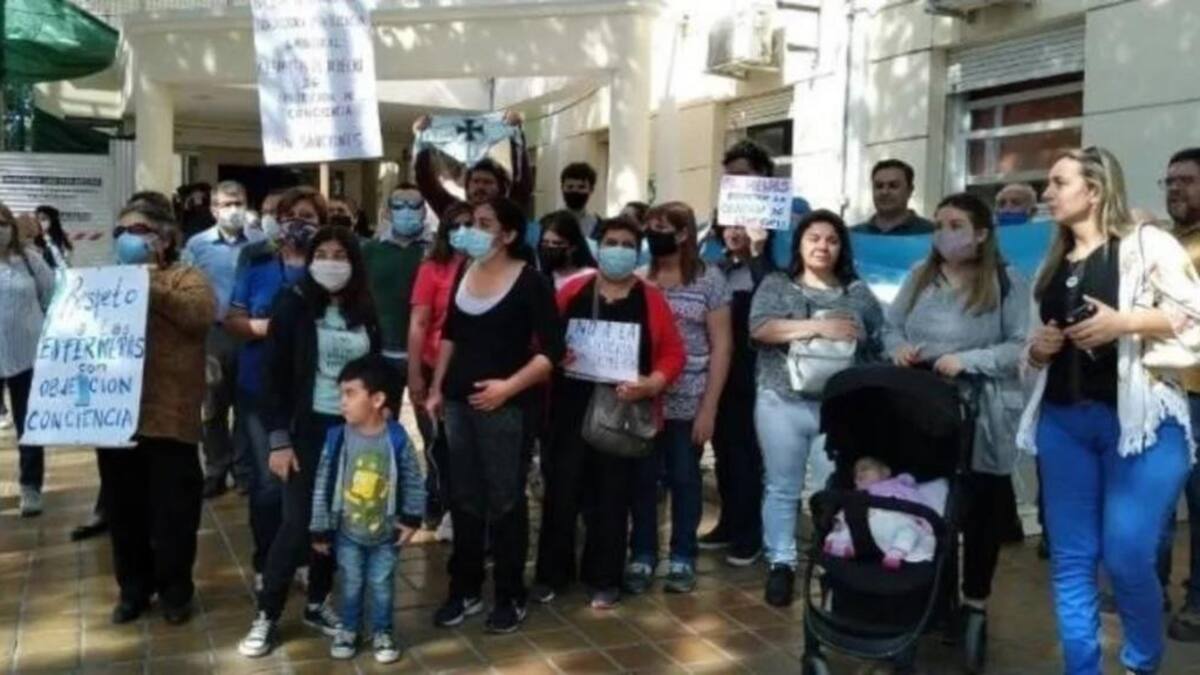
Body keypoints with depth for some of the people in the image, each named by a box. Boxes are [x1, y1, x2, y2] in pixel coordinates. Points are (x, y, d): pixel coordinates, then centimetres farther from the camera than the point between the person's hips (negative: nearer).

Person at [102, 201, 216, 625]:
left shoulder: (185, 278, 2)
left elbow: (203, 313, -18)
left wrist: (151, 287, -19)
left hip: (169, 416, -5)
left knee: (173, 511, 4)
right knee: (123, 510, 14)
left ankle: (175, 590, 21)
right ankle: (134, 588, 30)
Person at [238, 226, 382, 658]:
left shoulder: (364, 313, 5)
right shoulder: (293, 306, -6)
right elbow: (274, 376, -8)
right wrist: (278, 440, -12)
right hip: (307, 428, -3)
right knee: (297, 522, -3)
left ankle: (316, 605, 25)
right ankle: (267, 616, 12)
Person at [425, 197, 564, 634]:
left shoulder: (530, 282, -9)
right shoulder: (465, 272, 7)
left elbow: (552, 351, -12)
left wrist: (509, 386, -20)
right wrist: (436, 389, 16)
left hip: (504, 406, -5)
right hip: (458, 401, 6)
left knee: (505, 501, 3)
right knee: (464, 499, 12)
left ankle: (510, 597, 17)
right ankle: (464, 590, 24)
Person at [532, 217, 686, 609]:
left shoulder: (651, 300, 2)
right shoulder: (571, 291, 5)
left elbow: (673, 353, 0)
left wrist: (651, 385, -16)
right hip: (569, 411, 1)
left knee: (612, 498, 8)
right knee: (560, 493, 5)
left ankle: (604, 579, 22)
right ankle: (552, 574, 21)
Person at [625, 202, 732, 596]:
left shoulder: (709, 279, -2)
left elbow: (721, 345, -1)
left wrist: (709, 407, -6)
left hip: (688, 402, -2)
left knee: (684, 479, 9)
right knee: (642, 479, 8)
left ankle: (683, 558, 23)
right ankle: (642, 556, 23)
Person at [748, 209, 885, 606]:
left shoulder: (859, 293, 8)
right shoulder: (775, 285, 5)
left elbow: (878, 350, 6)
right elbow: (760, 328, -12)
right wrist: (821, 326, -16)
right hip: (783, 402, 0)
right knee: (782, 488, 7)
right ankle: (781, 565, 19)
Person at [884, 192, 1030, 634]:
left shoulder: (1007, 281, -6)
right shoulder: (919, 276, 11)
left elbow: (1022, 347, -12)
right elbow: (891, 326, 14)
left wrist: (967, 359, -23)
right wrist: (898, 347, -8)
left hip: (981, 414, -4)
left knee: (980, 506, 9)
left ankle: (975, 599, 25)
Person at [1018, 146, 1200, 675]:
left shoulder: (1145, 243, -1)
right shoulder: (1052, 264, 17)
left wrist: (1124, 321, -18)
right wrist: (1037, 349, 3)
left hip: (1138, 419, -6)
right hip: (1062, 421, 6)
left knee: (1128, 558, -7)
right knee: (1070, 559, 5)